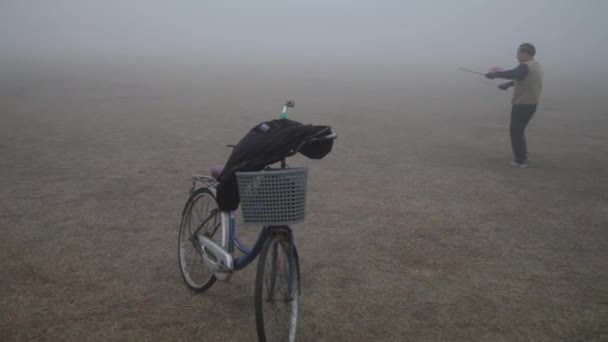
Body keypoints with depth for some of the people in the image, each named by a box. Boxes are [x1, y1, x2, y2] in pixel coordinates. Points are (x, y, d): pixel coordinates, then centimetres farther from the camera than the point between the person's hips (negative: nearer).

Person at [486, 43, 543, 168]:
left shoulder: (525, 67, -18)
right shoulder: (536, 65, 13)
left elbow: (512, 74, -32)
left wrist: (495, 74, -23)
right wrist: (508, 84, 22)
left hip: (522, 104, -9)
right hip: (531, 104, 9)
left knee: (516, 131, -2)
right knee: (520, 129, 21)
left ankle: (521, 160, -1)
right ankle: (523, 156, 27)